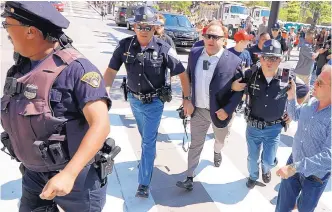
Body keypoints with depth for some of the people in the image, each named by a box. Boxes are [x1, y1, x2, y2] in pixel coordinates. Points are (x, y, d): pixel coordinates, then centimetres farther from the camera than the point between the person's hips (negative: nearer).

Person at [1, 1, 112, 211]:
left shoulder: (76, 68, -22)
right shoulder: (20, 69, 1)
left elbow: (101, 125, -28)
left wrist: (69, 174, -32)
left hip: (78, 175, -6)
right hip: (34, 175, 7)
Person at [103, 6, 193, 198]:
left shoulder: (164, 49, -19)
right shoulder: (125, 45, -12)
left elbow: (182, 74, -12)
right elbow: (111, 70, -4)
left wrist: (187, 99, -12)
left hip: (154, 102, -3)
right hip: (134, 99, 4)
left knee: (148, 141, 0)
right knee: (145, 136, 25)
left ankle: (144, 184, 10)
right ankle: (151, 153, 56)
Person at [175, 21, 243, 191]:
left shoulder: (234, 61, -18)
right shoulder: (194, 53, -6)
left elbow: (240, 89, -12)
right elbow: (188, 77, 7)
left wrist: (228, 109, -20)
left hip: (220, 111, -1)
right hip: (198, 110, 2)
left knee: (220, 139, 27)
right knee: (195, 144, 10)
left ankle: (217, 152, 61)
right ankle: (190, 178, 22)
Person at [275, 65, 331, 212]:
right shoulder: (312, 101, -9)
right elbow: (296, 116, 11)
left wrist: (294, 168, -37)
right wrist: (291, 95, -4)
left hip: (315, 176, -5)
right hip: (294, 162, 5)